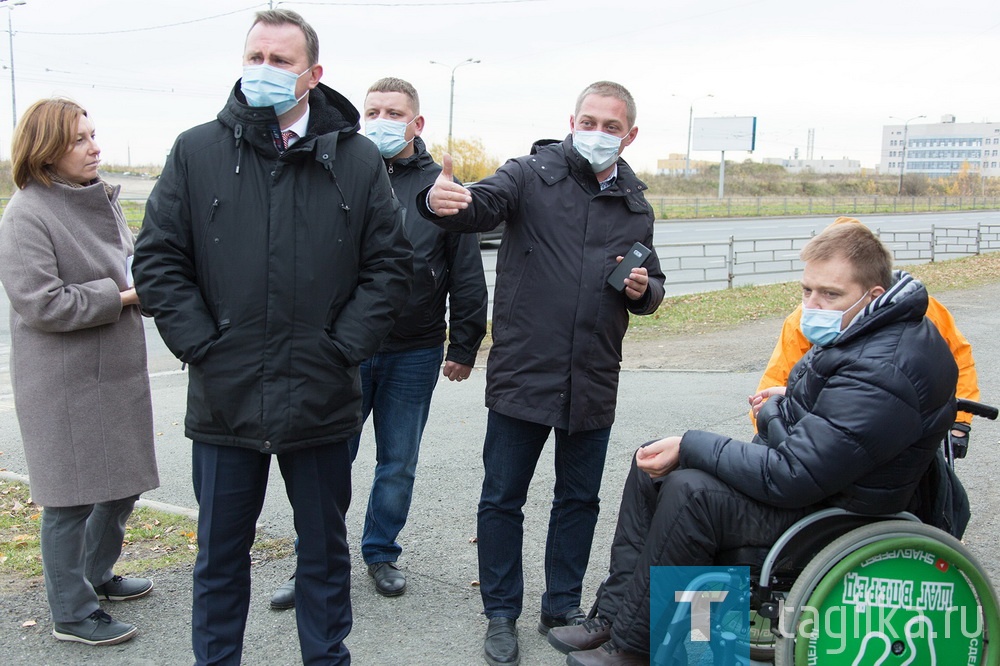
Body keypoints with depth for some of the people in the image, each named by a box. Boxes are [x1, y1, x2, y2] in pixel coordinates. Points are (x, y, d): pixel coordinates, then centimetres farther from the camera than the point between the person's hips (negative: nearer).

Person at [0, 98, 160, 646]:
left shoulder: (101, 199, 11)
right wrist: (119, 296, -17)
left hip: (118, 372, 8)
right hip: (65, 384, -8)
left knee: (123, 486, 17)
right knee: (71, 498, 2)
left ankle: (96, 576, 39)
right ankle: (72, 613, 17)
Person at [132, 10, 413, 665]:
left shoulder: (357, 158, 1)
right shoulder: (197, 151, 1)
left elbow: (390, 265, 1)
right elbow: (158, 260, 1)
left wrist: (343, 348, -7)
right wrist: (202, 346, -8)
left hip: (322, 399, 0)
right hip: (225, 397, 0)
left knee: (324, 548, 17)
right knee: (221, 555, 15)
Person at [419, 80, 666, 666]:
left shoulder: (637, 206, 11)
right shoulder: (533, 175, -4)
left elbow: (654, 286, 21)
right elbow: (483, 204, -23)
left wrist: (643, 290, -4)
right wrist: (443, 201, -47)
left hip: (593, 383, 4)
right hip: (523, 373, -4)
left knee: (580, 499, 16)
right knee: (502, 500, 7)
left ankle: (562, 606, 35)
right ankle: (502, 614, 25)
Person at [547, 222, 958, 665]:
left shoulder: (883, 372, -29)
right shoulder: (854, 333, 3)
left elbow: (792, 477, -30)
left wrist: (689, 447, -23)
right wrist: (788, 400, 3)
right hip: (807, 467, 11)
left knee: (690, 492, -30)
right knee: (652, 466, 4)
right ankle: (612, 616, 6)